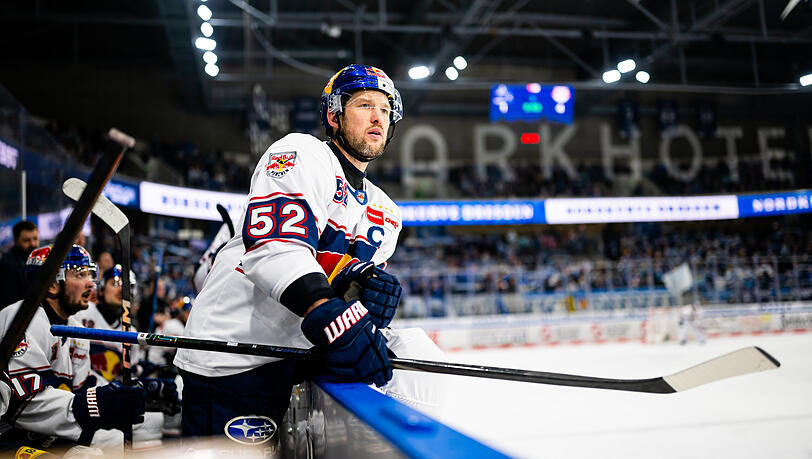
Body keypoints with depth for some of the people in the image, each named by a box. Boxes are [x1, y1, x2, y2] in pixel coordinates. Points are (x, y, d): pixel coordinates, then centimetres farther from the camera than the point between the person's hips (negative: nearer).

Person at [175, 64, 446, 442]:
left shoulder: (386, 214, 18)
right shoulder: (302, 152, -6)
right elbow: (276, 242, -22)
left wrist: (374, 288, -11)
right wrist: (330, 315, -36)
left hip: (298, 357, 8)